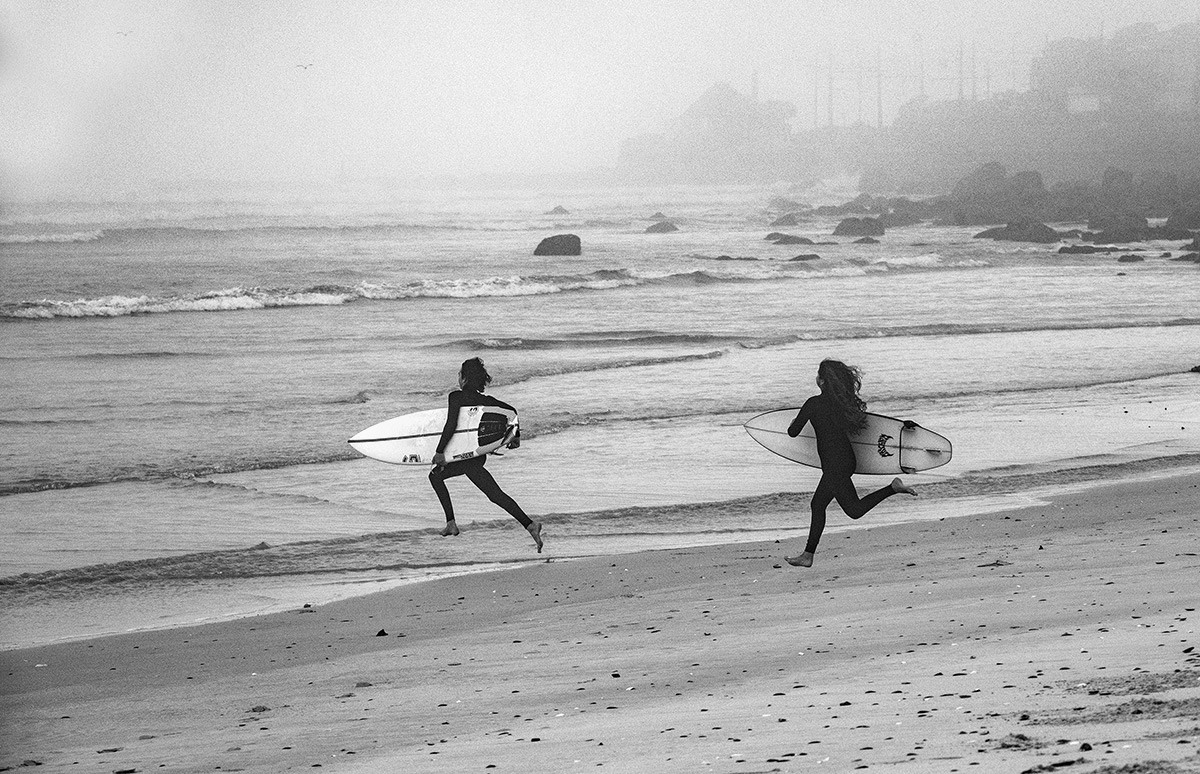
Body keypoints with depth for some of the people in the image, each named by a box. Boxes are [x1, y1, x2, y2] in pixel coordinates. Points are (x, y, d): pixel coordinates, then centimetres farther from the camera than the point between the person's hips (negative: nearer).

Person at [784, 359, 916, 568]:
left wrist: (795, 422, 15)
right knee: (818, 504, 15)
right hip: (847, 459, 9)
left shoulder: (814, 404, -15)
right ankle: (808, 555, 19)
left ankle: (893, 488, -16)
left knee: (854, 509, -4)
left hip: (834, 464, -9)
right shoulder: (844, 401, 3)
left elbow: (793, 432, -8)